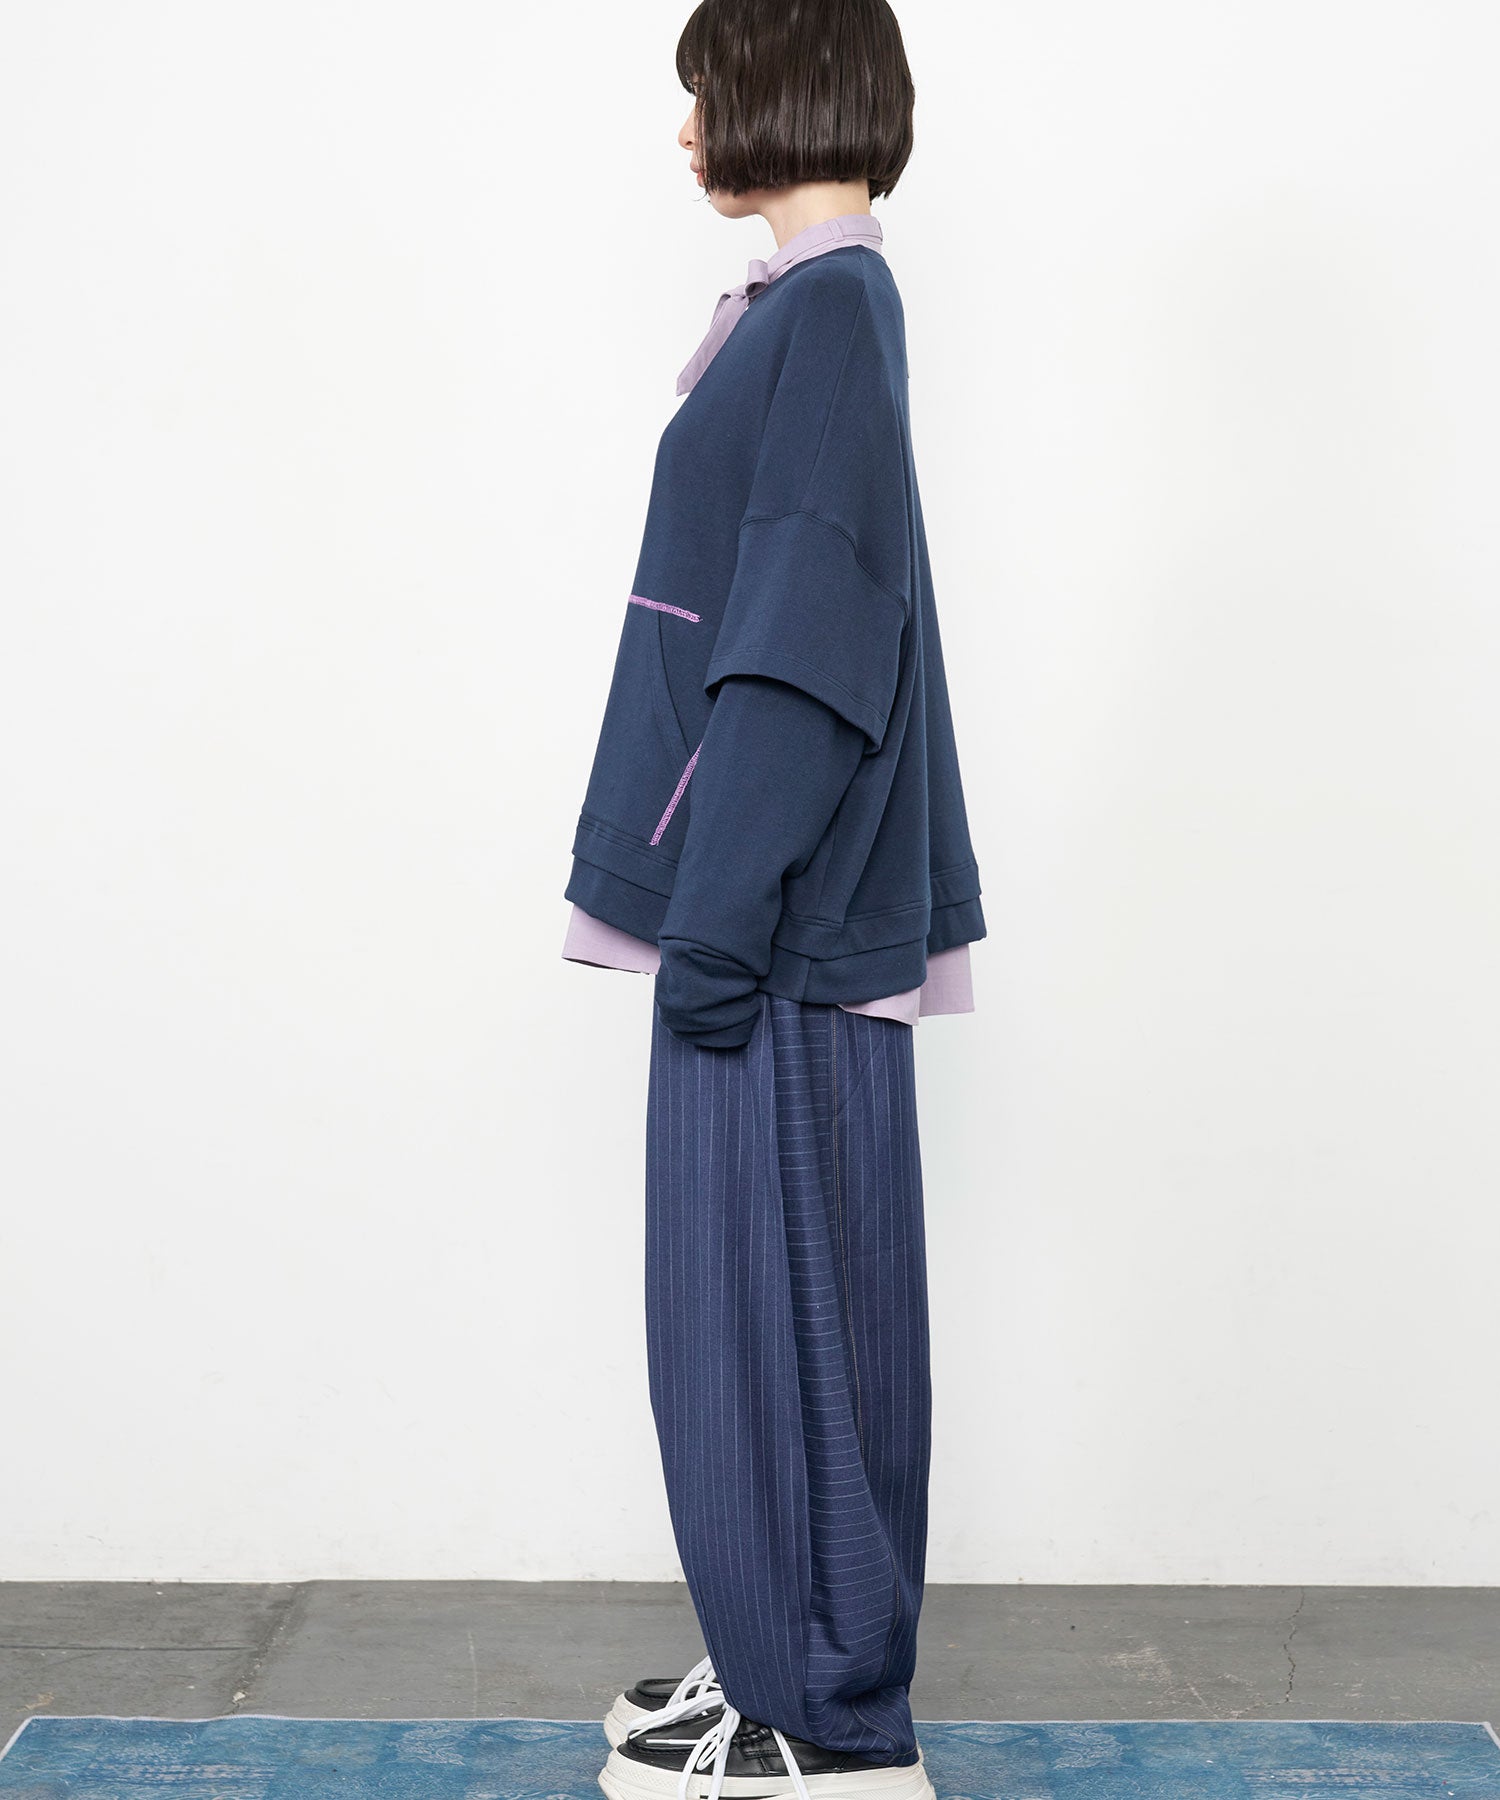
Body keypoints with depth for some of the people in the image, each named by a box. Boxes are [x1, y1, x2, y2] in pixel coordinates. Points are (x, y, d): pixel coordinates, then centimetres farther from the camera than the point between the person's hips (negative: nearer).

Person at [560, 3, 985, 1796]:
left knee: (776, 1299, -2)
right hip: (769, 904, 10)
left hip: (781, 922, -10)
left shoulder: (829, 311, -13)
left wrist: (724, 911, -21)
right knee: (760, 1295, 15)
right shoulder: (812, 308, 17)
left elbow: (808, 640, -20)